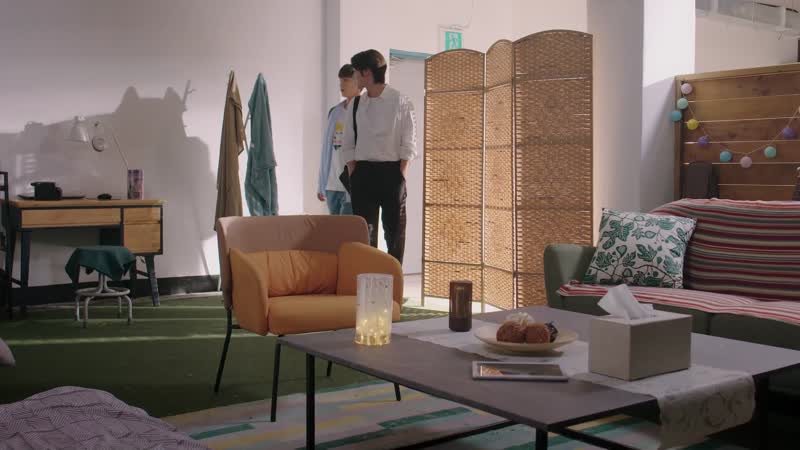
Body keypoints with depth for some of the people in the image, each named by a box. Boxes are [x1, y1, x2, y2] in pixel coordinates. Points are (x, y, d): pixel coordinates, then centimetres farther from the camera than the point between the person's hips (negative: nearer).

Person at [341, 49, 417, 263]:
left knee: (394, 229, 3)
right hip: (362, 172, 4)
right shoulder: (357, 104, 10)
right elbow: (348, 145, 11)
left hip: (391, 171, -3)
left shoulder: (400, 102, -3)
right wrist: (353, 174, 0)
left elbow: (409, 144, -4)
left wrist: (401, 175, -10)